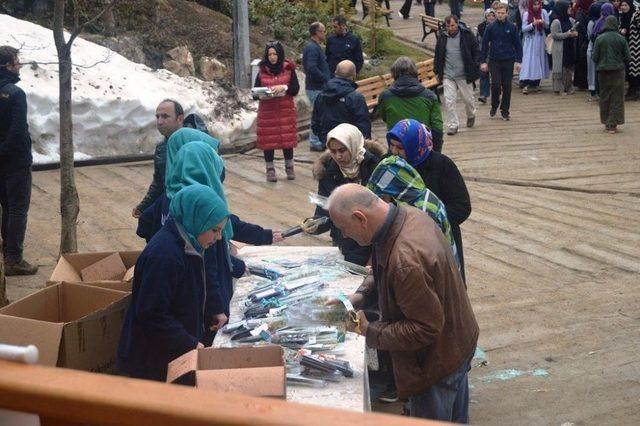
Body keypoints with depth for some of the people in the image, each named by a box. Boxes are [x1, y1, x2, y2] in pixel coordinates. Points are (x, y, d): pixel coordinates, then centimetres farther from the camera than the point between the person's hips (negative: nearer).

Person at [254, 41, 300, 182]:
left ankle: (289, 167, 18)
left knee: (287, 138, 3)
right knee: (268, 139, 0)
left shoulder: (288, 69, 2)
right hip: (267, 111, 0)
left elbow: (296, 89, -1)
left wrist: (284, 87, -18)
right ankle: (270, 169, 10)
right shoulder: (262, 71, 4)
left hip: (286, 109, 0)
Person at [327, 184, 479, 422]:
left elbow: (425, 330, -31)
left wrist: (369, 332, -24)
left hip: (438, 363, -9)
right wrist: (359, 297, -6)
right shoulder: (409, 215, -9)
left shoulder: (406, 259, -39)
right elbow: (385, 275, 9)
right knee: (456, 419, 27)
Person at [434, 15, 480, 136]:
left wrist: (475, 69, -5)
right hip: (448, 76, 2)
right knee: (449, 101, -6)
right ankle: (452, 125, 3)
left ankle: (471, 115, 41)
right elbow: (438, 56, 14)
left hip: (464, 75, -2)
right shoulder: (442, 38, 4)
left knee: (468, 98, 12)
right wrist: (438, 71, 12)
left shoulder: (467, 35, -5)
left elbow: (476, 52, 1)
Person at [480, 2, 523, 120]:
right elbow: (484, 44, 3)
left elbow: (517, 44, 5)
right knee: (496, 84, -9)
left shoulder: (511, 27, 0)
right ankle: (494, 105, 16)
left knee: (507, 87, 3)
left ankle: (505, 111, 15)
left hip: (508, 61, 1)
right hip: (494, 61, -1)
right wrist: (483, 61, -1)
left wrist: (518, 61, -1)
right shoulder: (490, 28, -1)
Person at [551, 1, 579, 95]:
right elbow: (554, 35, -16)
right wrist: (567, 34, -17)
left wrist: (575, 33, -4)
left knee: (569, 68, 10)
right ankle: (559, 88, 2)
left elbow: (575, 30, 20)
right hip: (560, 49, -7)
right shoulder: (556, 22, -11)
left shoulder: (570, 20, 8)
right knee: (560, 69, -4)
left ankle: (568, 87, 18)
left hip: (570, 48, 7)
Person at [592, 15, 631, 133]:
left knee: (604, 97, 12)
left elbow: (595, 57, -3)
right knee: (617, 98, 4)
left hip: (603, 71, 1)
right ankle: (613, 124, 0)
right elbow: (627, 57, -2)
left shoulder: (599, 39, -5)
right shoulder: (621, 39, -6)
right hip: (618, 71, -1)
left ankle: (606, 123, 15)